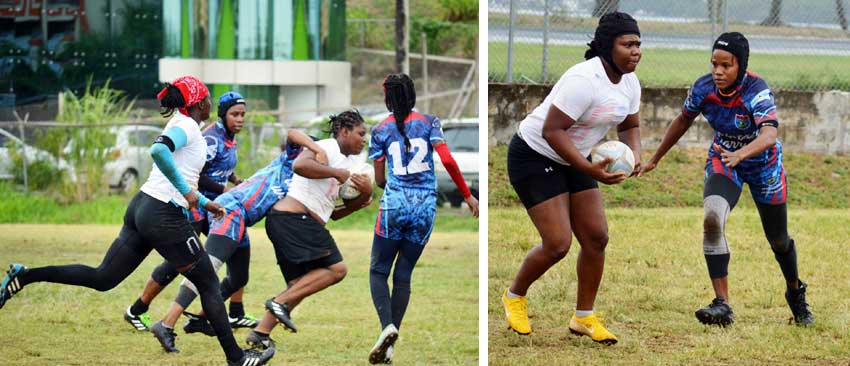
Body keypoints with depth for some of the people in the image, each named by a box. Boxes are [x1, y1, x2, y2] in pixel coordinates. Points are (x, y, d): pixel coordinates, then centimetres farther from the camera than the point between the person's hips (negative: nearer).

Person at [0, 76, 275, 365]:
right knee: (209, 285, 3)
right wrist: (186, 191, -25)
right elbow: (158, 150, -30)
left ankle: (24, 276, 1)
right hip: (164, 216, -9)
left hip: (141, 207, 9)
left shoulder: (180, 124, 19)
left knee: (102, 279, 8)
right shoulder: (187, 126, -10)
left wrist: (205, 203, 34)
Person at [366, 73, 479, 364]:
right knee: (403, 275, 9)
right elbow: (447, 160, -8)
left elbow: (379, 179, 8)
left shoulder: (381, 131, 3)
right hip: (426, 207, 2)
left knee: (378, 270, 9)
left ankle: (387, 326, -17)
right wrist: (468, 195, 0)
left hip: (394, 204, -2)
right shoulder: (429, 123, 3)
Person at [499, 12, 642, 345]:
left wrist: (634, 155, -8)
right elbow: (552, 131, -30)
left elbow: (630, 126, 15)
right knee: (558, 244, -12)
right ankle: (514, 297, 15)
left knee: (596, 238, 2)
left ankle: (584, 318, 16)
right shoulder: (584, 80, -30)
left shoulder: (629, 82, -1)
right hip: (535, 156, -9)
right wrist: (590, 170, -35)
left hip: (571, 160, 9)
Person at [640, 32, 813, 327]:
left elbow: (769, 135, -47)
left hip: (763, 164, -2)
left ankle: (796, 293, 44)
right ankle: (722, 305, -23)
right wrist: (655, 159, 12)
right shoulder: (704, 87, -18)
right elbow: (683, 120, 3)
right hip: (723, 161, 2)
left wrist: (740, 154, -66)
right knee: (712, 219, -26)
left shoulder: (756, 90, -32)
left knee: (778, 240, 12)